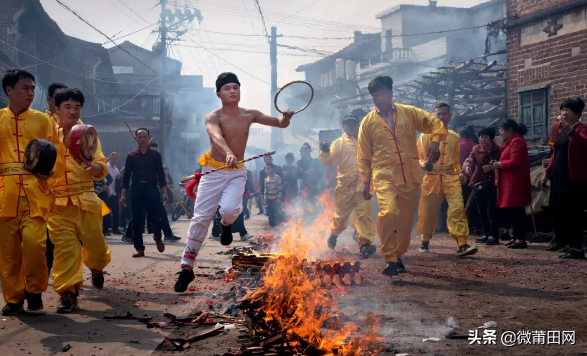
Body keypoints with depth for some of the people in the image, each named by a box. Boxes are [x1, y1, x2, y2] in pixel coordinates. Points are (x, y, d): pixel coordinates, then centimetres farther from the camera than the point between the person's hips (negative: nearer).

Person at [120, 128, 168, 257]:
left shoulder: (155, 155, 5)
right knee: (137, 219, 0)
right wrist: (123, 194, 1)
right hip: (136, 189, 1)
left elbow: (160, 174, 4)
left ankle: (158, 237, 25)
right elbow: (126, 176, 7)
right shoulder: (131, 155, 7)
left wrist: (164, 192, -2)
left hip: (151, 188, -1)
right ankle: (139, 248, 6)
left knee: (155, 216, -6)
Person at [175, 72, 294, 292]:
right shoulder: (213, 117, -12)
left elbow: (281, 124, 7)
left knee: (230, 209, -25)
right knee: (201, 218, -3)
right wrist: (228, 153, -55)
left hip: (237, 172, 2)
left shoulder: (250, 115, 1)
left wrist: (286, 117, -18)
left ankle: (226, 224, 15)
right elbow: (216, 136, -34)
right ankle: (187, 268, 8)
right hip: (214, 171, -2)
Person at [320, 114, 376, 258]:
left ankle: (365, 244, -10)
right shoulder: (339, 143, 8)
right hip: (345, 186, 0)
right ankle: (334, 233, 37)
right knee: (341, 213, 11)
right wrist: (325, 152, -20)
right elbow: (330, 161, -2)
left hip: (363, 185, 0)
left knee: (364, 215, -7)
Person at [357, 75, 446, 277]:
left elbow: (436, 124, 7)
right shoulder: (368, 122, 4)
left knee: (406, 219, 8)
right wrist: (365, 183, 5)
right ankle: (390, 259, -16)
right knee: (388, 213, -25)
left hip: (410, 176, 3)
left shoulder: (409, 113, 6)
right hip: (384, 176, -2)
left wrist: (435, 143, -12)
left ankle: (398, 255, 31)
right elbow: (364, 156, 8)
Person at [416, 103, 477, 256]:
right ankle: (425, 241, 28)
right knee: (428, 212, 6)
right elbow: (419, 156, 2)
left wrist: (459, 172, 5)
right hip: (432, 178, -1)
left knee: (457, 208, -15)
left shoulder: (454, 136, 14)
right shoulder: (426, 135, 3)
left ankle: (462, 245, -20)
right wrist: (423, 164, -20)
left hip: (451, 177, 2)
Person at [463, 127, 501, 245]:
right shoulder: (476, 149, 8)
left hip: (492, 183, -5)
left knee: (491, 210, -8)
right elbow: (469, 159, -2)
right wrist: (466, 166, -24)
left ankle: (494, 235, -3)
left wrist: (492, 167, -21)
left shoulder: (498, 150, -5)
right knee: (481, 211, 11)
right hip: (478, 183, 6)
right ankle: (486, 234, 21)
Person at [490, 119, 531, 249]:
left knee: (516, 210, -10)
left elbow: (514, 162, -22)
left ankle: (521, 239, -10)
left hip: (515, 183, -11)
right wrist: (494, 166, 13)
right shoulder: (512, 141, 21)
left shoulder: (517, 141, -13)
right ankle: (516, 238, 15)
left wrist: (498, 164, -9)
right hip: (510, 183, 11)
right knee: (512, 211, 11)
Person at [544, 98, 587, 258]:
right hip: (558, 175, 8)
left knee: (573, 212, -10)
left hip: (574, 176, -8)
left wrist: (570, 130, -39)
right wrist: (548, 171, 17)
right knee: (557, 209, 15)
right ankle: (560, 240, 30)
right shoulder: (561, 130, 17)